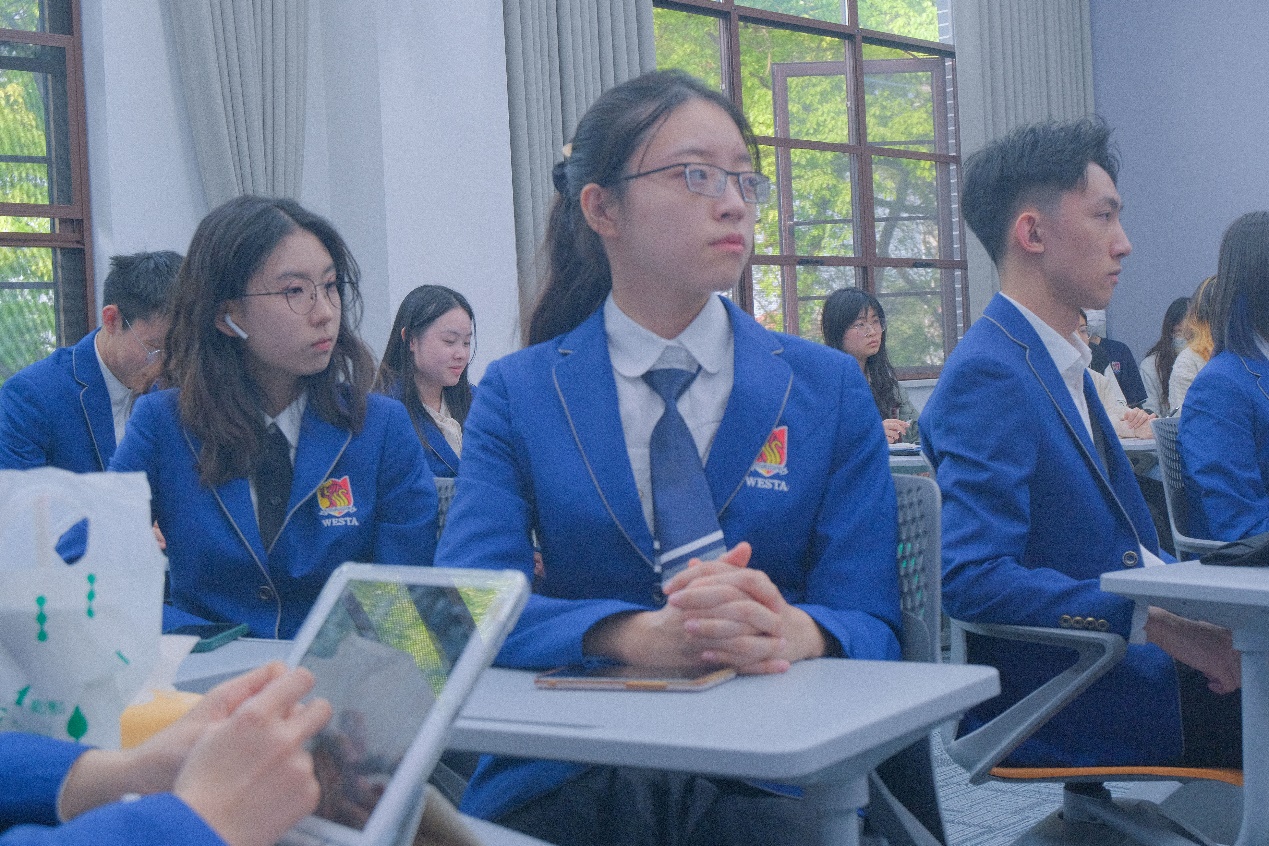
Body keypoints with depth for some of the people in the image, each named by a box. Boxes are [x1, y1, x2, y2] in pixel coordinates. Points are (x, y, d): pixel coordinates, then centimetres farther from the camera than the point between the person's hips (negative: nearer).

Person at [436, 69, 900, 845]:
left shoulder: (830, 390, 9)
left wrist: (792, 631, -21)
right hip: (566, 775, 0)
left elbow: (870, 623, 4)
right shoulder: (516, 396, 7)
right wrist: (641, 635, -25)